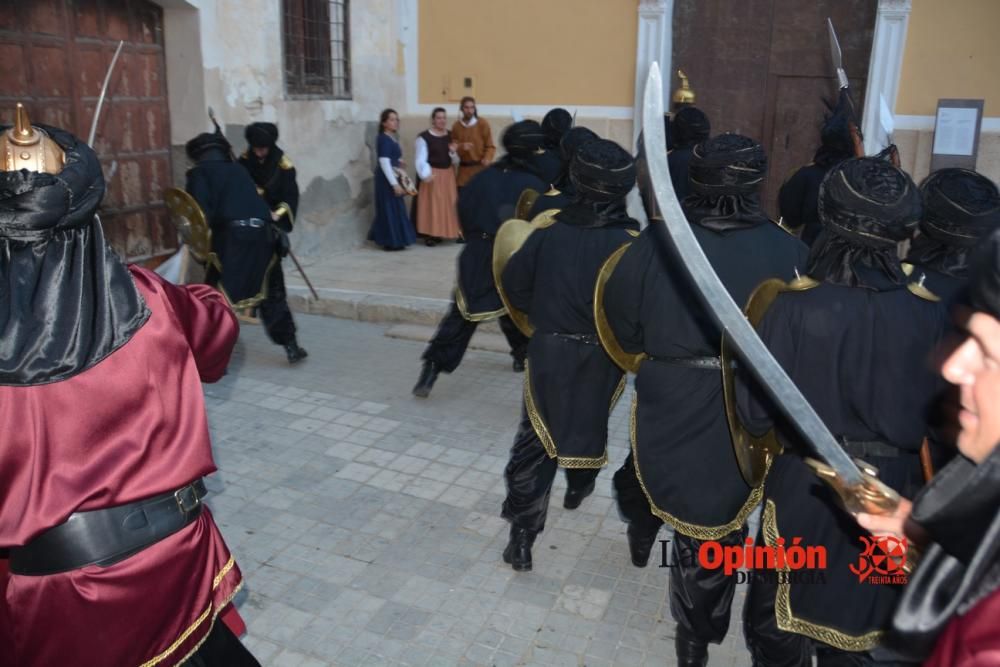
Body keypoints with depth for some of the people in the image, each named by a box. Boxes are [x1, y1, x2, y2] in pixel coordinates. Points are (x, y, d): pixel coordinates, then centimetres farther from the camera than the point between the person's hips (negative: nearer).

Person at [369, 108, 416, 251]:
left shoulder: (393, 138, 12)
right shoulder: (383, 139, -15)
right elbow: (384, 163, -21)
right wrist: (395, 184, -23)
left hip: (393, 177, 9)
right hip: (387, 179, -9)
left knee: (394, 209, 13)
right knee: (390, 209, -3)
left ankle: (391, 241, 21)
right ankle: (391, 241, 4)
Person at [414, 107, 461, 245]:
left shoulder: (450, 136, 8)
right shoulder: (424, 137, -9)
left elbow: (455, 161, 12)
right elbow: (421, 159, -14)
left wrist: (453, 152, -10)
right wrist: (426, 174, -28)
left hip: (448, 174, 6)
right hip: (433, 175, -6)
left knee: (448, 203, 8)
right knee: (432, 204, -6)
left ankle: (442, 232, 18)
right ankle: (430, 234, -2)